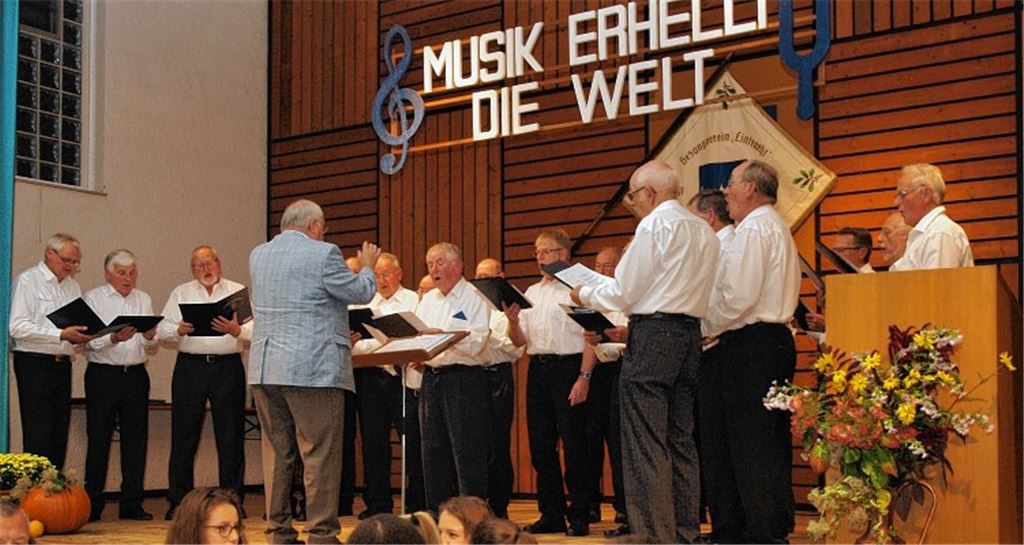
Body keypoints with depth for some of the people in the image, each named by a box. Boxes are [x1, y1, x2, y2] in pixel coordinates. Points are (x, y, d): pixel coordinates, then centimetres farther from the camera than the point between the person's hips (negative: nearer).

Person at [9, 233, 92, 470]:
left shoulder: (73, 285, 16)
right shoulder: (27, 281, -4)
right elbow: (17, 326, -15)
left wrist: (80, 336, -3)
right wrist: (61, 335, -21)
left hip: (63, 364, 7)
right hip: (34, 364, -7)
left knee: (60, 431, 7)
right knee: (38, 433, -8)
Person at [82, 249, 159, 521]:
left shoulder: (144, 300, 15)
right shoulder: (93, 298, 3)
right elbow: (89, 341, -8)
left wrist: (150, 338, -7)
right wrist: (114, 338, -24)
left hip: (136, 375, 4)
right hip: (102, 375, -4)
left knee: (136, 439, 3)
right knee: (99, 439, -1)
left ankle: (132, 503, 10)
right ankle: (92, 504, 6)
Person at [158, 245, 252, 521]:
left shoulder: (238, 292, 9)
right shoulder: (180, 294, 14)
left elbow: (255, 331, -2)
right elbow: (163, 330, 6)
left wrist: (236, 330, -21)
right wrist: (179, 330, -14)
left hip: (228, 366, -1)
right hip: (190, 366, 1)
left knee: (231, 436, 1)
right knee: (184, 435, 2)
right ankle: (177, 501, 9)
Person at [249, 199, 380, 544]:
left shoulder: (258, 255, 13)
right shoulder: (322, 254, -8)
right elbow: (361, 293, -2)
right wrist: (368, 267, 19)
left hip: (264, 368, 7)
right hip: (312, 368, -7)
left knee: (277, 451, 11)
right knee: (320, 454, -2)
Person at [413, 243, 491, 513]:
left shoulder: (474, 298, -3)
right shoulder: (428, 300, 19)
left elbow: (476, 343, -15)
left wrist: (443, 336, -25)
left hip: (463, 377, -7)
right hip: (431, 377, 7)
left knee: (467, 450, -7)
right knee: (433, 450, 10)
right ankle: (436, 513, 17)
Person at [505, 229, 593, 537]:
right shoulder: (531, 293, 17)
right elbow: (520, 341, 16)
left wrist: (584, 377, -17)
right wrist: (513, 321, -4)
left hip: (568, 366, -7)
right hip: (538, 368, 7)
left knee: (573, 443, -4)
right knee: (541, 444, 8)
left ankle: (579, 517, 4)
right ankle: (551, 514, 16)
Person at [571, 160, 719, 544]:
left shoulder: (655, 225, -9)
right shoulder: (704, 231, 16)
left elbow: (623, 293, -9)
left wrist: (584, 295, 9)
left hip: (653, 334, -8)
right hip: (691, 335, 8)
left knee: (646, 444, -6)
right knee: (680, 441, 11)